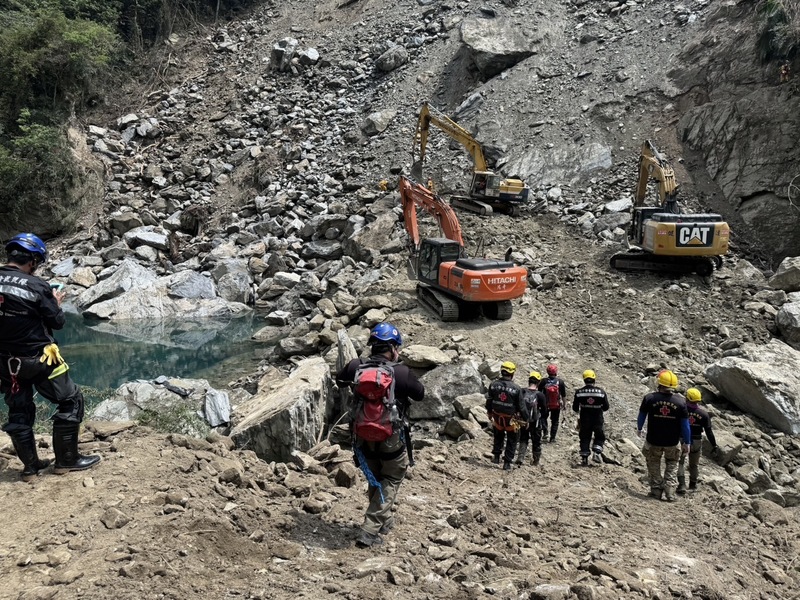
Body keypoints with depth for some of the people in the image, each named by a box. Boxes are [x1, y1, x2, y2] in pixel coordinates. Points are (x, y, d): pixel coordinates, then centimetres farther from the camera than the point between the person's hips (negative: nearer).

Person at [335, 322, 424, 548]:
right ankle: (370, 531, 6)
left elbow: (339, 381, 11)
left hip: (364, 436, 4)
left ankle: (384, 520, 42)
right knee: (391, 479, 15)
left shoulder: (356, 366, -11)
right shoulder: (402, 373, -20)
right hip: (392, 437, -4)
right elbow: (420, 394, -3)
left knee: (374, 479, 24)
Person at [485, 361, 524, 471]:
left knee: (498, 437, 28)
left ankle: (496, 456, 29)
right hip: (511, 419, -3)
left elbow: (489, 401, 1)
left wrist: (489, 413, 17)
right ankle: (507, 463, 15)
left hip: (497, 417, 3)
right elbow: (520, 406, -12)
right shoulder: (516, 388, -19)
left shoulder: (493, 384, -10)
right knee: (511, 441, 13)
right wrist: (523, 418, 2)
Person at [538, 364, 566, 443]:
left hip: (545, 404, 0)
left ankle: (545, 433, 4)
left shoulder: (543, 381, -10)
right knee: (555, 421, 13)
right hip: (557, 405, 0)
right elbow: (564, 395, -3)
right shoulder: (560, 381, -9)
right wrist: (564, 403, 10)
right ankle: (552, 438, 14)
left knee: (543, 418, 21)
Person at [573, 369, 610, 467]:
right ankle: (597, 452, -1)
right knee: (600, 437, 18)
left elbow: (575, 408, -1)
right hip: (598, 419, -1)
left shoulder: (579, 392, -7)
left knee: (584, 438, 11)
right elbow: (606, 407, -2)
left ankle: (584, 458, 8)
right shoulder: (601, 391, -8)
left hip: (584, 420, 1)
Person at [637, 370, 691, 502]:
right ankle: (670, 492, 12)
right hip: (672, 442, 1)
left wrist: (639, 429, 23)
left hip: (653, 441, -1)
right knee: (672, 466, 21)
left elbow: (641, 416, 3)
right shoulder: (680, 401, -12)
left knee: (654, 465, 21)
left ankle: (656, 490, 23)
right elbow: (685, 424, -6)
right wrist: (687, 442, 6)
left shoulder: (649, 398, -13)